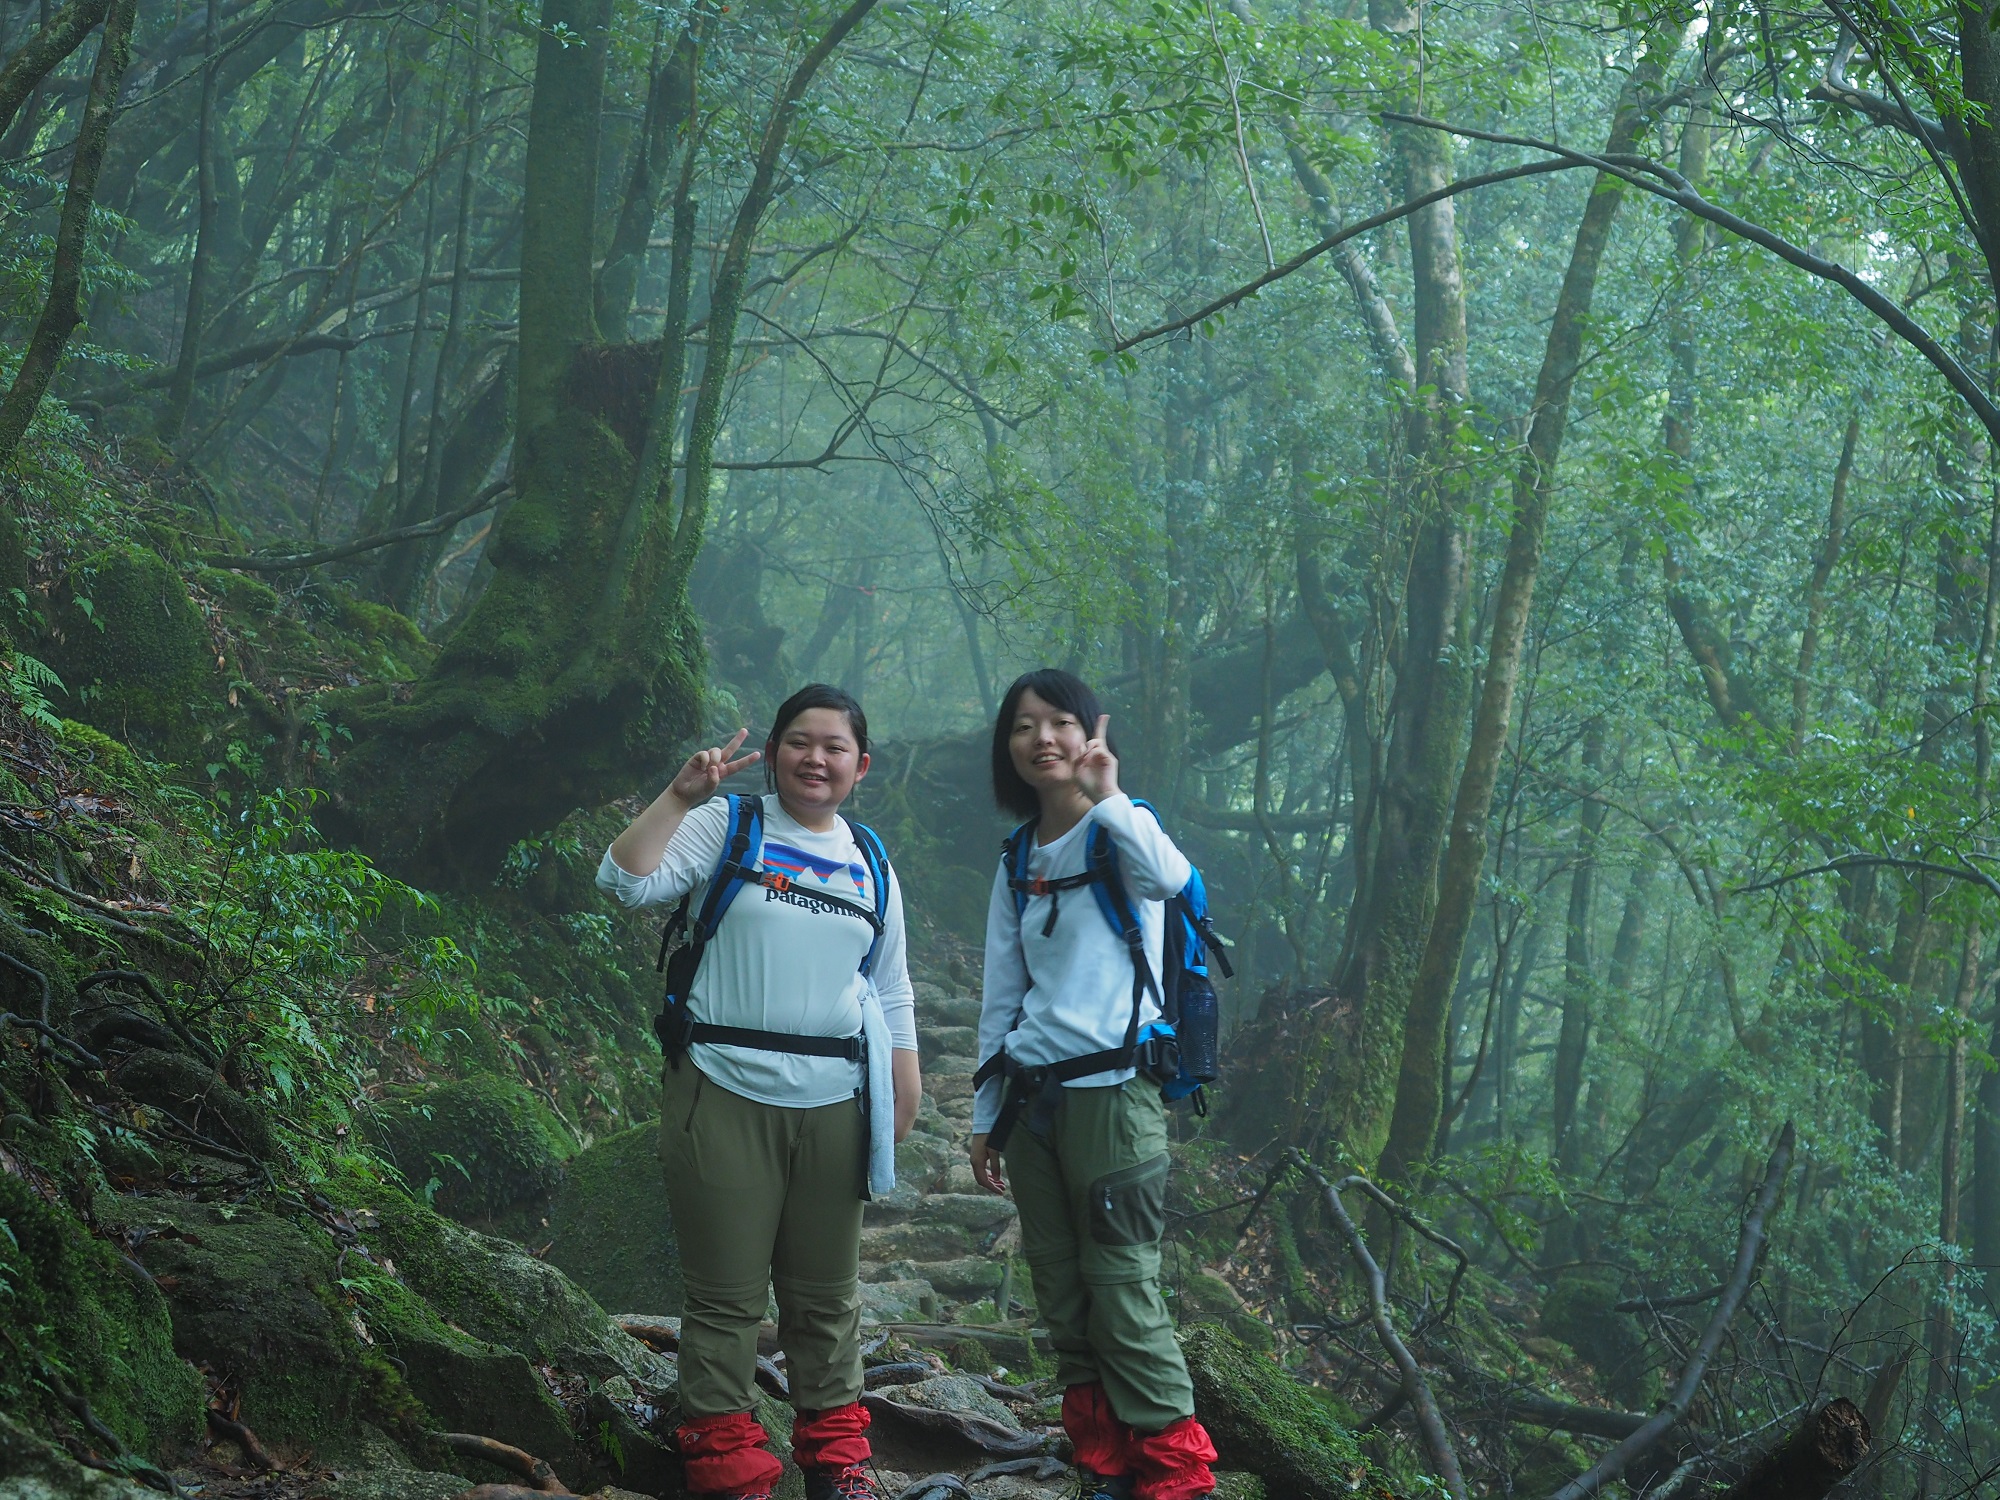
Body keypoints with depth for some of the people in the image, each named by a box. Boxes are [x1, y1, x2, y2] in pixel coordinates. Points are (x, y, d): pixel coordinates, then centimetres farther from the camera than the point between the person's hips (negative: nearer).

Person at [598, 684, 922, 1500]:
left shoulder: (870, 864, 13)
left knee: (826, 1294, 11)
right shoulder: (726, 826, 0)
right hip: (725, 1094, -4)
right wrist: (679, 796, -22)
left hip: (831, 1106, 4)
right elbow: (626, 881, -14)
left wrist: (905, 1102, 14)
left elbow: (892, 994, 18)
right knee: (728, 1294, 0)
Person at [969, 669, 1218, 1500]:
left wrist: (1105, 795, -24)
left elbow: (1170, 877, -29)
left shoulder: (1119, 832, -3)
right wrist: (985, 1118, 15)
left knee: (1123, 1295, -9)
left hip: (1110, 1090, -6)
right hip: (1030, 1097, 6)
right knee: (1060, 1297, 7)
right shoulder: (1019, 862, 14)